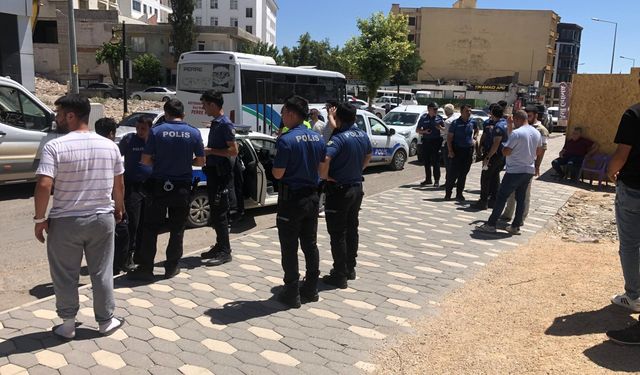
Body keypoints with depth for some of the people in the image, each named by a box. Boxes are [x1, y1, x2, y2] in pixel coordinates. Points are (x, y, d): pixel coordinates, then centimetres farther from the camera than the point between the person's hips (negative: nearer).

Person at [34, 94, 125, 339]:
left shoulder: (55, 146, -13)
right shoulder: (109, 146, 1)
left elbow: (44, 186, -19)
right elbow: (119, 184, 8)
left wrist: (40, 219, -8)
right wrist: (119, 208, 23)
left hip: (65, 222, -3)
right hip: (102, 219, 3)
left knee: (65, 276, 12)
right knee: (102, 273, 13)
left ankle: (67, 325, 23)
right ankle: (106, 321, 24)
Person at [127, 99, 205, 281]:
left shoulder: (156, 131, -6)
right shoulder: (194, 133, -3)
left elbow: (145, 160, -5)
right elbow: (200, 161, 2)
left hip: (159, 186, -1)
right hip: (182, 188, 1)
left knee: (150, 228, 7)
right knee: (177, 229, 11)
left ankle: (145, 268, 8)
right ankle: (171, 267, 16)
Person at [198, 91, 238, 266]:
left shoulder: (225, 124, -15)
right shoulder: (215, 123, 14)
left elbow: (233, 151, -21)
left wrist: (210, 151, -17)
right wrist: (205, 150, 9)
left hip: (222, 173, -10)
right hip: (213, 171, 10)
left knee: (219, 212, -6)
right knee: (215, 211, 14)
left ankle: (225, 251, 1)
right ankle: (220, 246, 24)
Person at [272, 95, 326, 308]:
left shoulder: (286, 140, -18)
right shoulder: (317, 138, 5)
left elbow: (278, 174, -16)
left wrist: (275, 163, 2)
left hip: (291, 199, -7)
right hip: (312, 197, 7)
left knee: (289, 247, 3)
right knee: (310, 244, 15)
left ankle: (292, 294, 9)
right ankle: (311, 289, 24)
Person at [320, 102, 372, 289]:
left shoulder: (339, 138, -21)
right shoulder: (363, 135, 4)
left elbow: (324, 159, -37)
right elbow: (368, 156, 21)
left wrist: (324, 176, -20)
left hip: (339, 190, -7)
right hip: (357, 188, 8)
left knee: (338, 234, 2)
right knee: (352, 229, 18)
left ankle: (340, 276, 8)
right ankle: (350, 269, 29)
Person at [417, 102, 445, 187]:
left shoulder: (439, 118, 5)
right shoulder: (423, 118, 5)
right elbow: (417, 130, 9)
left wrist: (440, 128, -11)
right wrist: (424, 131, -10)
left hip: (436, 141, -2)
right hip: (426, 141, 2)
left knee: (435, 162, -5)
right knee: (426, 162, 9)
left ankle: (437, 180, 0)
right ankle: (428, 179, 21)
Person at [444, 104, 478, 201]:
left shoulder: (472, 122, 6)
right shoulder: (455, 123, -6)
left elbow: (476, 130, 29)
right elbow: (449, 137, -6)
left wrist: (474, 137, 12)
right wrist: (450, 151, -13)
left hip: (468, 150, 4)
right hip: (457, 150, -4)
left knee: (463, 174, 9)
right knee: (453, 173, -5)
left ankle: (459, 194, 18)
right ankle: (448, 193, 7)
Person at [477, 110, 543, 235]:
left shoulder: (516, 133, -17)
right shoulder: (537, 133, 8)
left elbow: (506, 152, -17)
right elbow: (539, 151, 19)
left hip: (515, 171, -7)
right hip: (529, 171, 7)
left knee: (501, 197, -1)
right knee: (521, 198, 12)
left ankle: (491, 224, 1)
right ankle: (515, 226, 15)